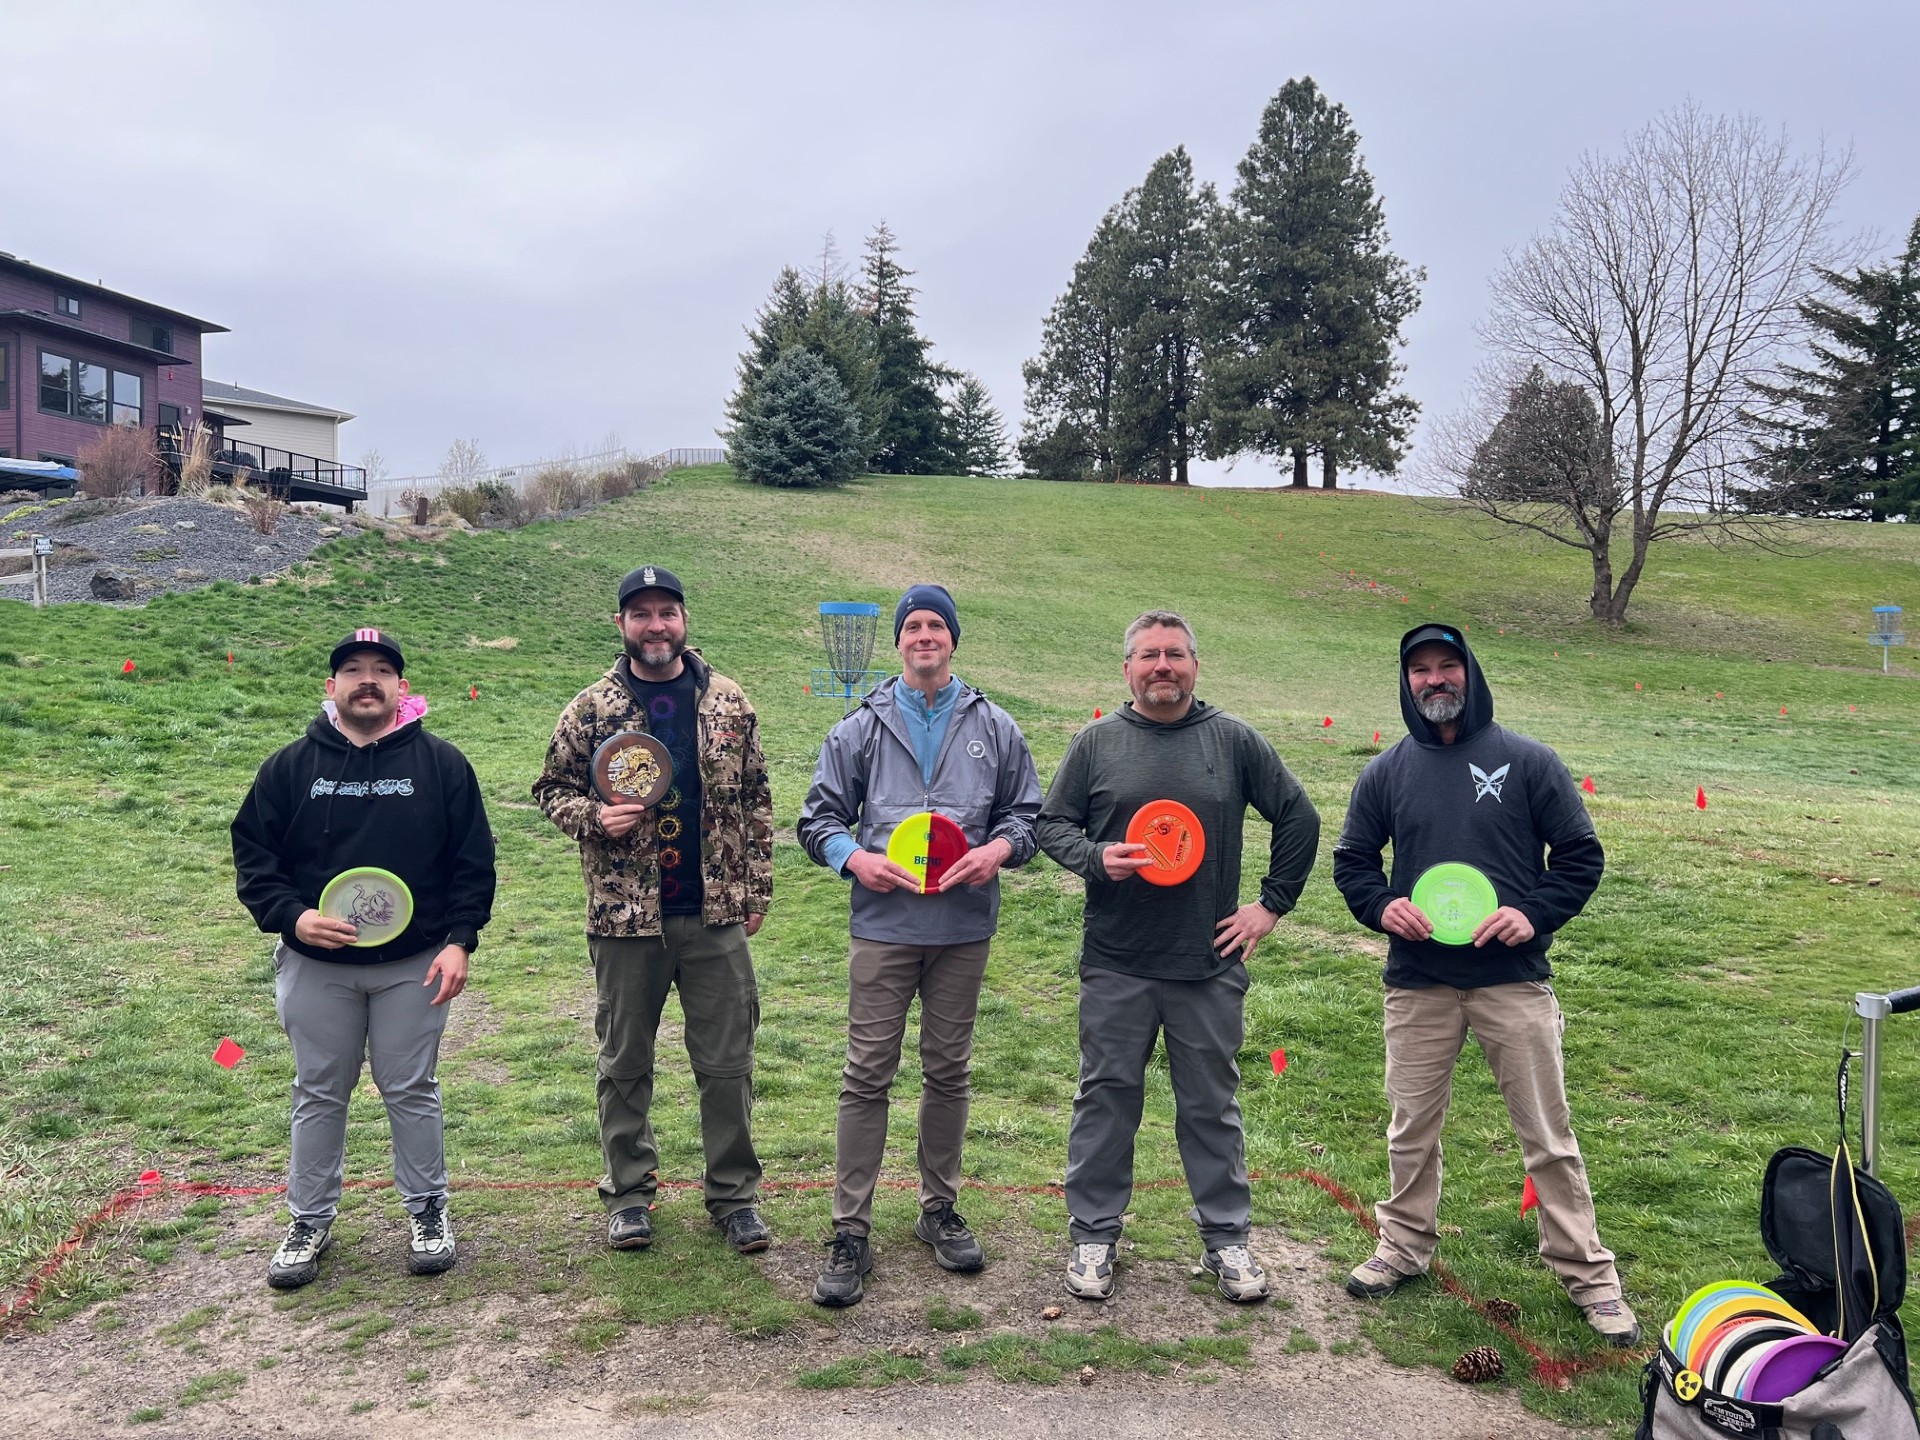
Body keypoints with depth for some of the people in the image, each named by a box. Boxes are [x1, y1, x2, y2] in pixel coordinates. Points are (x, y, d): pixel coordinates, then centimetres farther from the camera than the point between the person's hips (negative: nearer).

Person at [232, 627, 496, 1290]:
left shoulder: (442, 764, -2)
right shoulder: (290, 767, 1)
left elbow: (473, 862, -1)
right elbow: (253, 857, 3)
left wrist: (459, 942, -9)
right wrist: (291, 917, -13)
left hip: (415, 965, -1)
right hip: (315, 966, 1)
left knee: (412, 1091, 9)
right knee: (319, 1094, 13)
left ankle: (427, 1211, 26)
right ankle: (310, 1220, 28)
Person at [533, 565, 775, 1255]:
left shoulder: (728, 703, 3)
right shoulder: (591, 709, 0)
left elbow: (755, 801, 8)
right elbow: (552, 788, 7)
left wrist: (756, 890, 6)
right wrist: (593, 816, -14)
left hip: (716, 915, 1)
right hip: (625, 916, 0)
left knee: (727, 1060, 7)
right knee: (625, 1062, 12)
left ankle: (733, 1192, 22)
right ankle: (629, 1193, 28)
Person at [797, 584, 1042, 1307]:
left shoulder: (995, 728, 7)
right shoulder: (861, 728, 4)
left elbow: (1027, 810, 11)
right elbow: (819, 816, 6)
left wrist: (1000, 848, -10)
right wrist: (855, 858, -12)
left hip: (964, 927, 2)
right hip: (883, 925, -1)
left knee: (949, 1071, 13)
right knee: (867, 1075, -1)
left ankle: (940, 1209, 29)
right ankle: (850, 1232, 8)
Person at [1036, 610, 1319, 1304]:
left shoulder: (1234, 740, 2)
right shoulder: (1096, 743, 2)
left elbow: (1299, 818, 9)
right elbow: (1052, 823, 7)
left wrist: (1272, 904, 5)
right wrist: (1097, 858, -13)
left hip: (1209, 967, 0)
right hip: (1115, 966, 0)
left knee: (1213, 1105, 12)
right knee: (1106, 1099, 9)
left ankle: (1227, 1237, 27)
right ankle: (1093, 1234, 24)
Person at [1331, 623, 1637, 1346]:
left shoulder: (1527, 761, -2)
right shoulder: (1387, 771, 5)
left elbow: (1581, 854, 2)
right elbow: (1351, 859, 13)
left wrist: (1535, 914, -13)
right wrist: (1380, 905, -7)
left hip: (1514, 980, -2)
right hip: (1417, 985, 2)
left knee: (1548, 1135, 5)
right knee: (1411, 1127, 14)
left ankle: (1586, 1272, 19)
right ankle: (1404, 1246, 32)